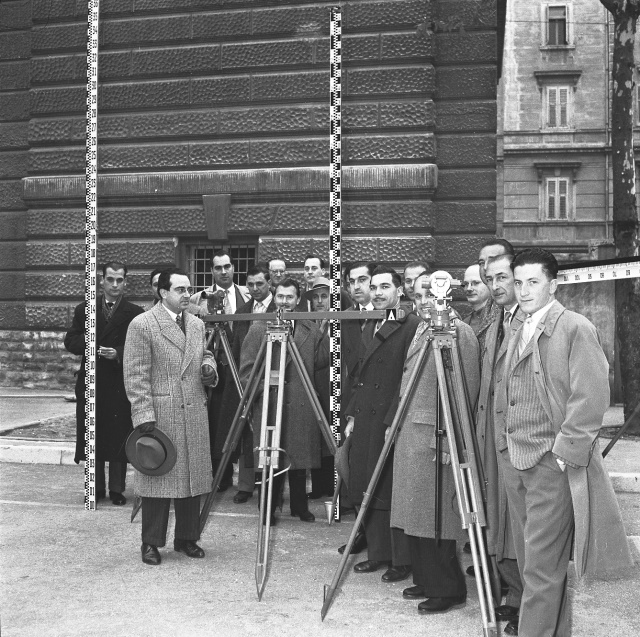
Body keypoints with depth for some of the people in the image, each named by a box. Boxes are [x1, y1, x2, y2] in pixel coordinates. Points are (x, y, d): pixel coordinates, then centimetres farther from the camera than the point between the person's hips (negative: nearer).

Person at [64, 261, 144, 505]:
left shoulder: (135, 313, -1)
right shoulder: (84, 309, 10)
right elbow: (70, 340, 5)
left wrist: (118, 353, -21)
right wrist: (86, 345, -14)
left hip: (120, 383, -3)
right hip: (90, 383, 3)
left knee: (118, 437, 1)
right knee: (92, 437, 8)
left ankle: (117, 489, 12)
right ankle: (96, 487, 20)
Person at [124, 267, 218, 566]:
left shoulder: (197, 324, 13)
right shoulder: (142, 325, -7)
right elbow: (135, 376, -11)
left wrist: (209, 368, 1)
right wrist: (144, 416, -16)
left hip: (195, 415, 6)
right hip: (159, 416, -6)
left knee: (193, 477, 11)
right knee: (159, 477, 1)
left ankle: (187, 538, 24)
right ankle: (151, 543, 15)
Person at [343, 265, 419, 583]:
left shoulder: (412, 325, -9)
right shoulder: (369, 327, 16)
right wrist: (351, 415, 15)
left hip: (393, 422, -8)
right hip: (365, 421, 8)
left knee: (392, 493, -1)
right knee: (366, 491, 12)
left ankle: (402, 560, 13)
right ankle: (377, 553, 25)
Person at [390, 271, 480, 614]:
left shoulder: (459, 332, -12)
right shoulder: (421, 329, 15)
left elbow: (466, 392, -16)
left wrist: (447, 439, -19)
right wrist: (396, 421, 19)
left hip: (435, 436, -9)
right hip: (410, 432, 9)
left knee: (433, 517, -2)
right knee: (413, 513, 14)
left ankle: (447, 589, 13)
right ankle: (425, 581, 27)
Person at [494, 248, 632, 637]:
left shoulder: (576, 329, -7)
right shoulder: (518, 335, 16)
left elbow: (591, 396, -14)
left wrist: (565, 451, -16)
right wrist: (505, 446, 13)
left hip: (553, 464, -8)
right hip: (515, 462, 8)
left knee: (543, 568, -5)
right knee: (529, 561, 15)